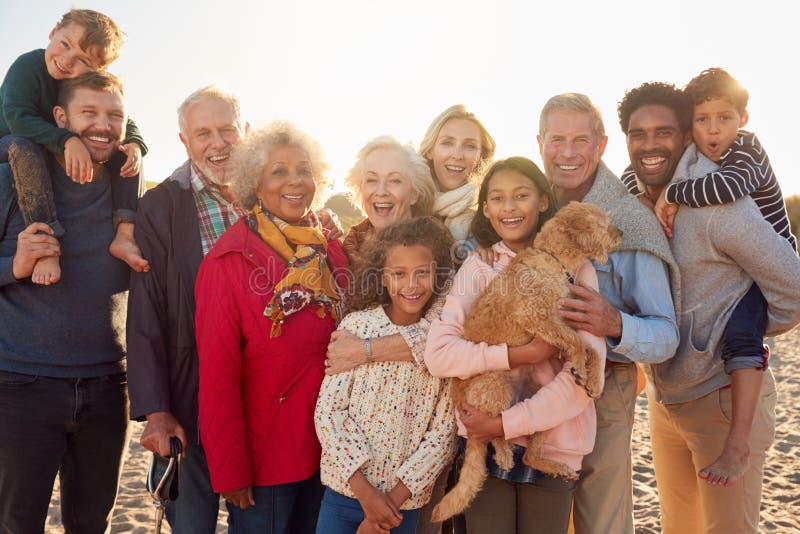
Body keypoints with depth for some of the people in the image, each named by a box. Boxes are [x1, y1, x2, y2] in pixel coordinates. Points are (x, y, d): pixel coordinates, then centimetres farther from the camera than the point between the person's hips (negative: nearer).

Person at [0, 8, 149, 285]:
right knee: (23, 147, -41)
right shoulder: (27, 65, -21)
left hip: (63, 156, 5)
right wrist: (67, 140, -46)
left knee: (130, 148, -12)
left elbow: (125, 122, -5)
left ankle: (124, 233, -27)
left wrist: (135, 144, -30)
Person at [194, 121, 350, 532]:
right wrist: (230, 471, -13)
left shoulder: (331, 251, -1)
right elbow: (217, 374, -14)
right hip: (261, 456, -5)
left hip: (325, 449, 5)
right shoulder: (229, 262, -15)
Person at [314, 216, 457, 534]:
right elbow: (328, 411, -9)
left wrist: (395, 498, -10)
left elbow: (442, 434, -5)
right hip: (345, 491, 0)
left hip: (405, 502, 1)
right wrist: (365, 491, -12)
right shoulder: (357, 325, -8)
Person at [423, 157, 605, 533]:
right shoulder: (477, 267, 1)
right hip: (483, 443, 1)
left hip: (553, 444, -1)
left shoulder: (574, 268, -5)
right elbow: (438, 354, -11)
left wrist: (506, 423, -16)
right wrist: (520, 354, -21)